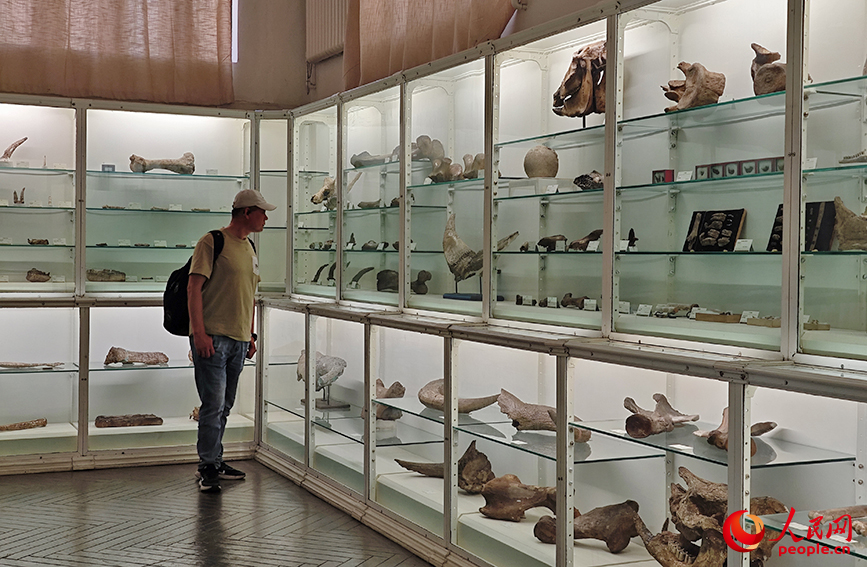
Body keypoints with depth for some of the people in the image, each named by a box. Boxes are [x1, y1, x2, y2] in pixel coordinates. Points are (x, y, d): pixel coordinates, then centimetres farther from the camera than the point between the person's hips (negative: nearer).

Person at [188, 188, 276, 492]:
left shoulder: (249, 248, 17)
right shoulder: (212, 242, -7)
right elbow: (194, 288, -12)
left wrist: (251, 335, 21)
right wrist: (199, 333, -18)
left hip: (239, 339, 8)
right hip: (212, 337, -8)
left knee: (224, 406, 12)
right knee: (213, 404, -8)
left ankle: (214, 463, 21)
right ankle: (207, 467, 1)